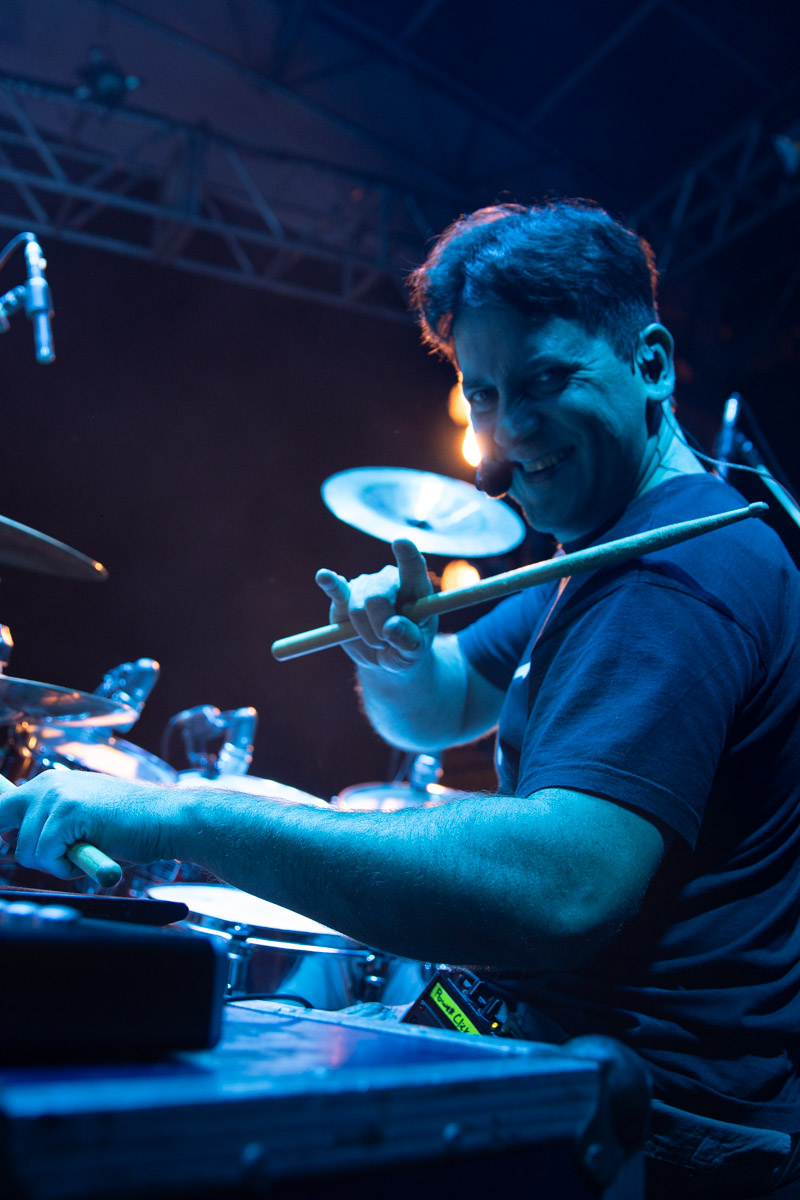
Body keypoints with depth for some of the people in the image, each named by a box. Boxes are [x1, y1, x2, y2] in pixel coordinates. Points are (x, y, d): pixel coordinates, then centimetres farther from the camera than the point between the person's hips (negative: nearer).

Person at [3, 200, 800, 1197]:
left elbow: (564, 888, -40)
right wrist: (395, 655, -10)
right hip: (567, 1044, 9)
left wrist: (186, 817, -38)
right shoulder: (607, 551, 11)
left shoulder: (678, 579, -24)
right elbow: (439, 711, 14)